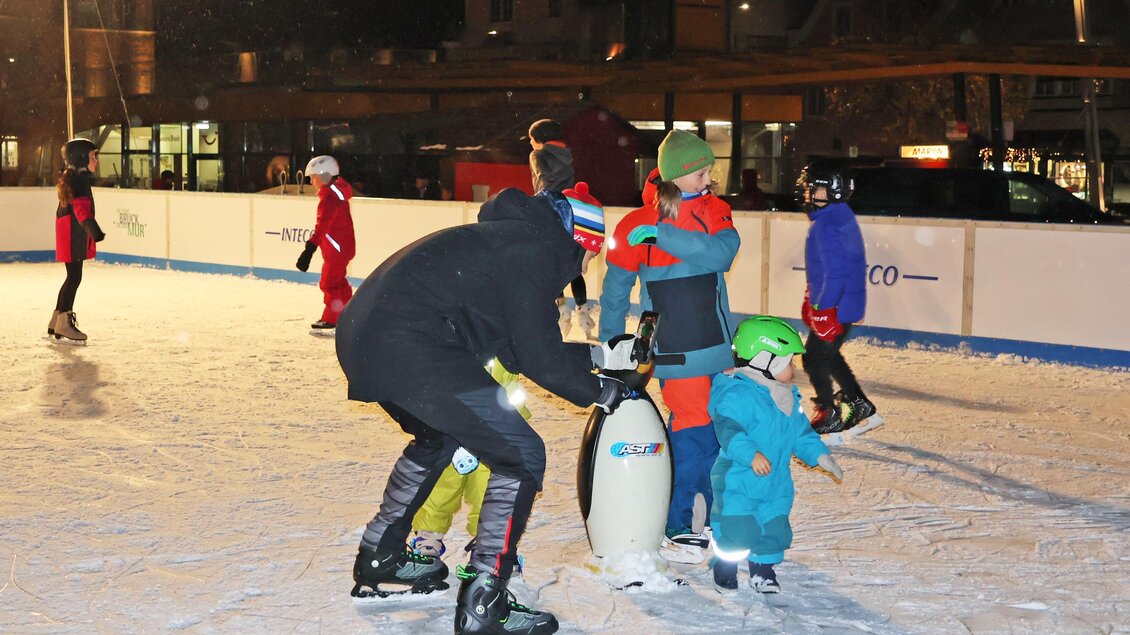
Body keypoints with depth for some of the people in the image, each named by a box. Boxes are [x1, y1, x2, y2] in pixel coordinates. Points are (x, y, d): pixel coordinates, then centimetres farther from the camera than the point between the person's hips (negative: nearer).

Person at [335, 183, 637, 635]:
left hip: (361, 336, 11)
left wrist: (598, 356, 36)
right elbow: (538, 358, -5)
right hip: (412, 353, -11)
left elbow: (517, 348, 30)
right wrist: (599, 391, 11)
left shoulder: (511, 237, 24)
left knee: (439, 439, 34)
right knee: (522, 457, -2)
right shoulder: (535, 250, -5)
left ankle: (379, 560, 43)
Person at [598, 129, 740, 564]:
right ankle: (678, 529, 3)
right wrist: (609, 344, 8)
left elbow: (723, 251, -16)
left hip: (717, 346, 5)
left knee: (719, 430, 12)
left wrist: (663, 235, -23)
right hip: (675, 350, -5)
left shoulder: (714, 211, 5)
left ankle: (711, 518, 28)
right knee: (693, 432, -9)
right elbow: (616, 285, 5)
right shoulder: (637, 225, -5)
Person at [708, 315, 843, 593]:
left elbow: (801, 431, 22)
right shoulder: (737, 394, -19)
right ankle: (725, 567, 18)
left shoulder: (788, 398, 10)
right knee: (738, 529, -6)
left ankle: (763, 568, 30)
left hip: (776, 484, 7)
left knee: (774, 528, 10)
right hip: (738, 481, -7)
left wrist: (820, 455, 13)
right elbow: (728, 428, -31)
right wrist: (750, 454, -44)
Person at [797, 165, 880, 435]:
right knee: (829, 355, 22)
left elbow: (835, 272, -27)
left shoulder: (827, 225, -22)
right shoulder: (839, 215, 11)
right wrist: (811, 299, 24)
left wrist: (822, 309, -23)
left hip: (835, 308, -10)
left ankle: (829, 415, 12)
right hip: (845, 303, 10)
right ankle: (860, 405, 28)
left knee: (814, 358, 2)